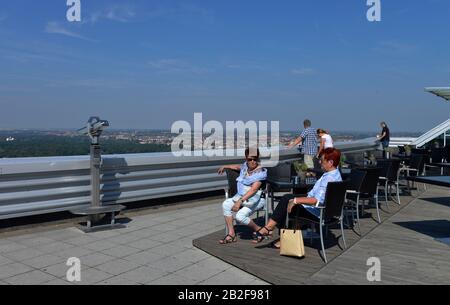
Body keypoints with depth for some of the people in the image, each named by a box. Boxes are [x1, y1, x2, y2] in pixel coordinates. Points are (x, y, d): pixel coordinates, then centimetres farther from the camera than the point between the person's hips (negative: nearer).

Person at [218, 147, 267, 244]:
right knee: (226, 204, -16)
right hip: (241, 196, 8)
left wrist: (240, 201, -33)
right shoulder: (246, 166, 8)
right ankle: (231, 234, -12)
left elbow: (253, 190, -24)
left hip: (255, 200, -8)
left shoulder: (260, 172, -15)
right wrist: (225, 167, 47)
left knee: (240, 216, -28)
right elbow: (238, 167, 34)